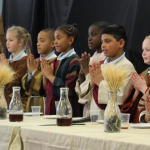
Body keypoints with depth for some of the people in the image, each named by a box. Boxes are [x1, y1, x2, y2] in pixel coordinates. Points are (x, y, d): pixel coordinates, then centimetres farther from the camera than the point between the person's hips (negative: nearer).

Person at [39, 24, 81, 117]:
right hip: (51, 109, 7)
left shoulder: (74, 61, -10)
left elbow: (69, 89, -19)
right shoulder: (56, 61, 13)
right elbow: (46, 90, 14)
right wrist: (45, 75, -3)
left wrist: (51, 76, -11)